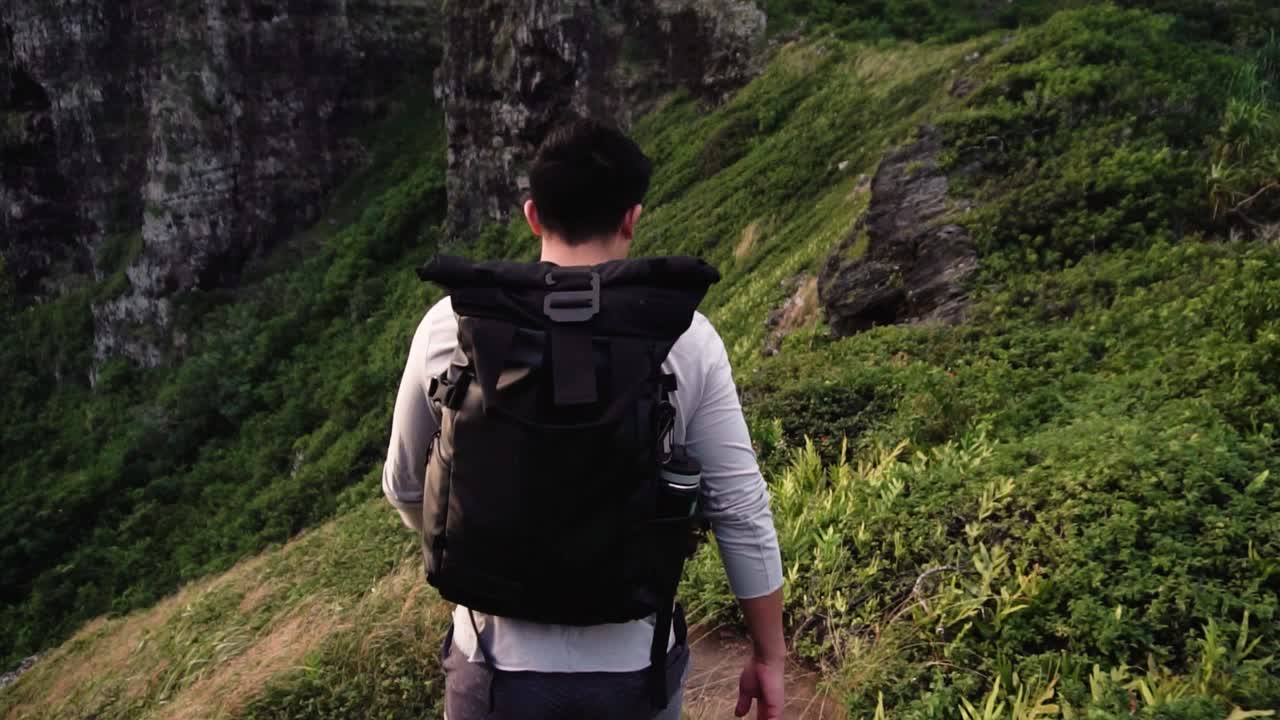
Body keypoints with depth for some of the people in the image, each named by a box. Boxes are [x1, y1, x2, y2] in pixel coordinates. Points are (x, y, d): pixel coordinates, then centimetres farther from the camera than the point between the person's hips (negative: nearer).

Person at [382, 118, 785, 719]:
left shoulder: (452, 326, -8)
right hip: (636, 668, 1)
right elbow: (741, 511, -5)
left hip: (501, 667, 0)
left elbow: (406, 488, 5)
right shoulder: (684, 336, -10)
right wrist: (769, 655, 7)